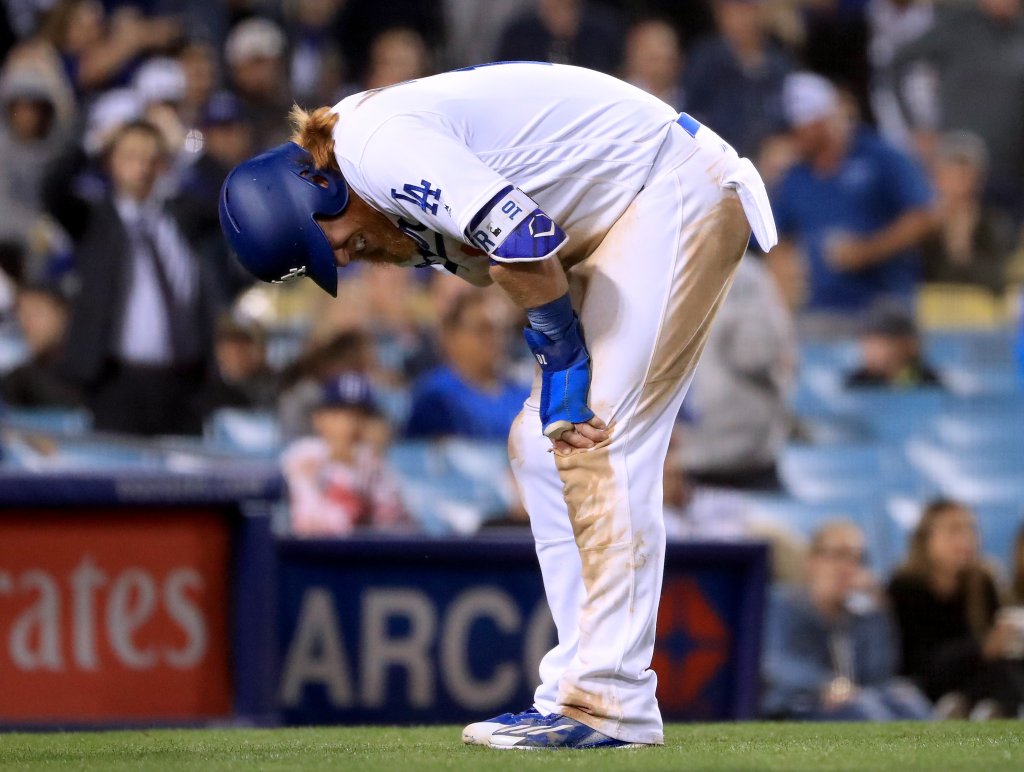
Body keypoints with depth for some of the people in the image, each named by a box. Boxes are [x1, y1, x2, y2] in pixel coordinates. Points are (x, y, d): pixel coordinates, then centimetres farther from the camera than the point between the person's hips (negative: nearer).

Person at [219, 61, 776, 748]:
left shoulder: (375, 144, -20)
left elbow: (521, 241, -27)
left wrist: (562, 361, -15)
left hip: (677, 186, -11)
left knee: (602, 447, -16)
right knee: (543, 447, 10)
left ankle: (611, 705, -18)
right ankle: (579, 693, 11)